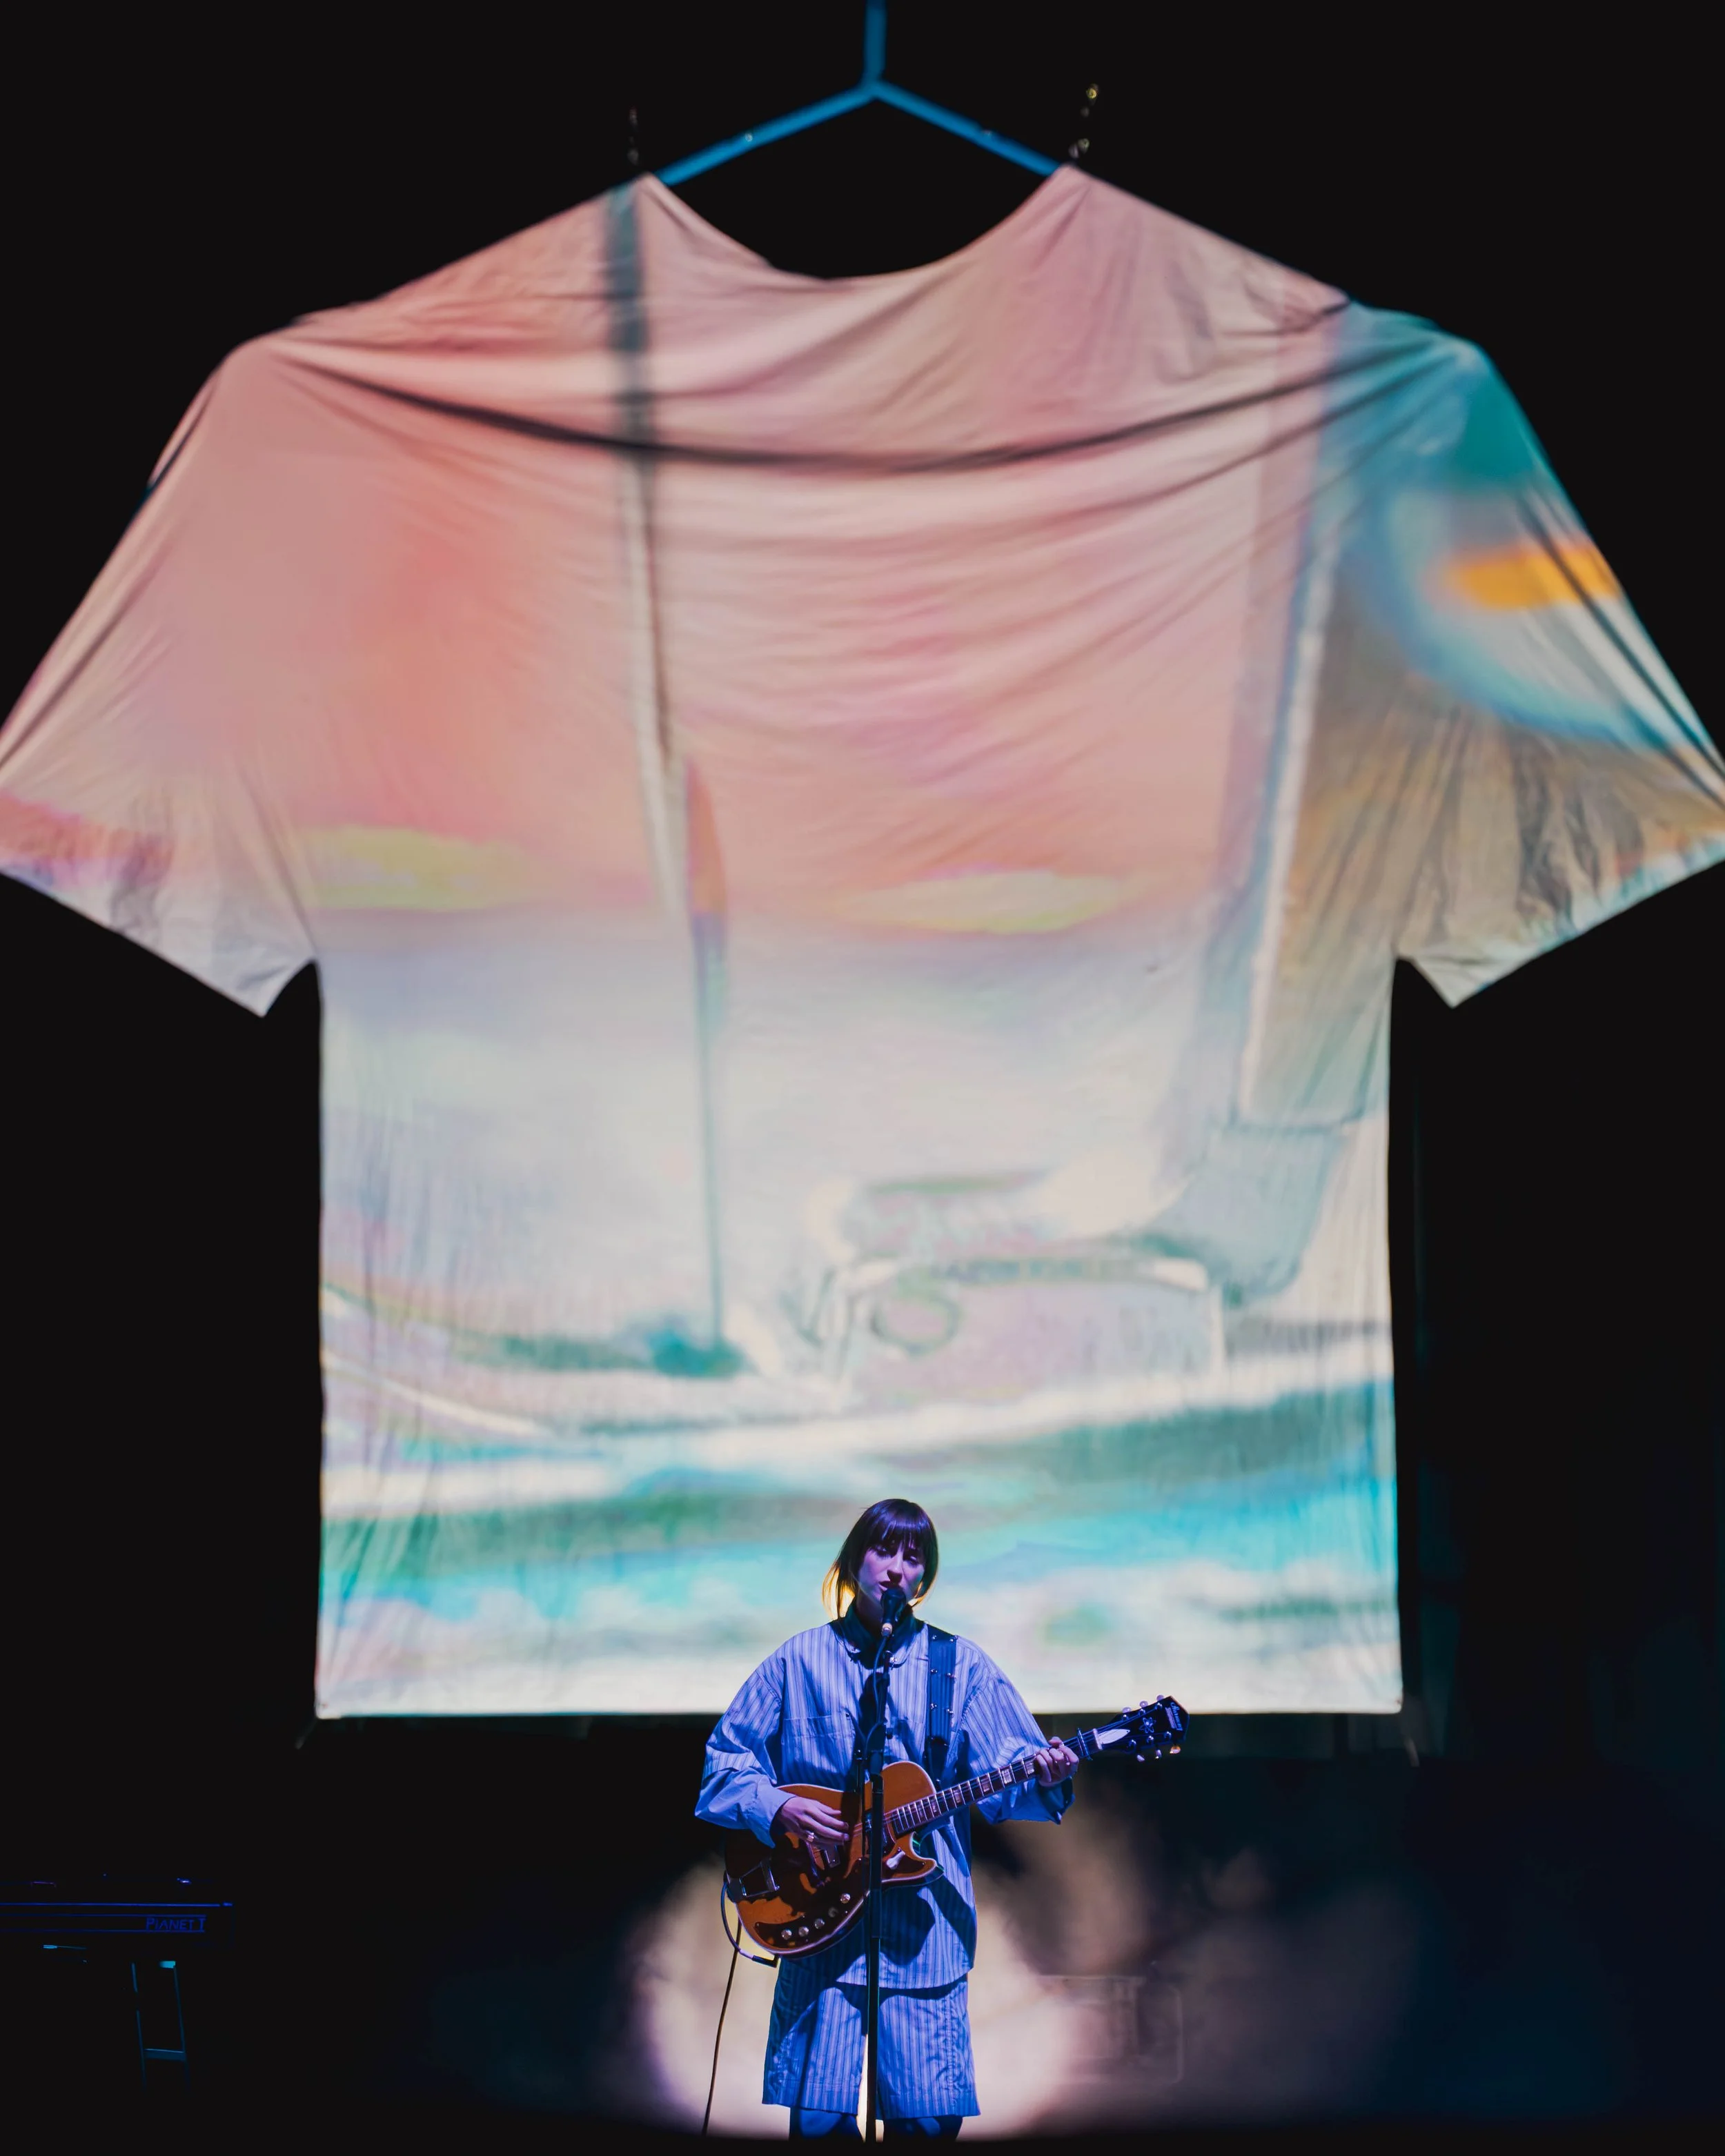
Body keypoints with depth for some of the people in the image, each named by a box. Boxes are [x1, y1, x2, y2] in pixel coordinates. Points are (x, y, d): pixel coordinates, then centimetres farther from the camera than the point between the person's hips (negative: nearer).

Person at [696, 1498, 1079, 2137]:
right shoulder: (799, 1661, 8)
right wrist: (778, 1807, -8)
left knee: (929, 2115, -4)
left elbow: (1001, 1784, 3)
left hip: (926, 1922, 0)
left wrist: (1041, 1781, -19)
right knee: (819, 2112, -3)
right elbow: (724, 1759, 10)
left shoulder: (961, 1666, 9)